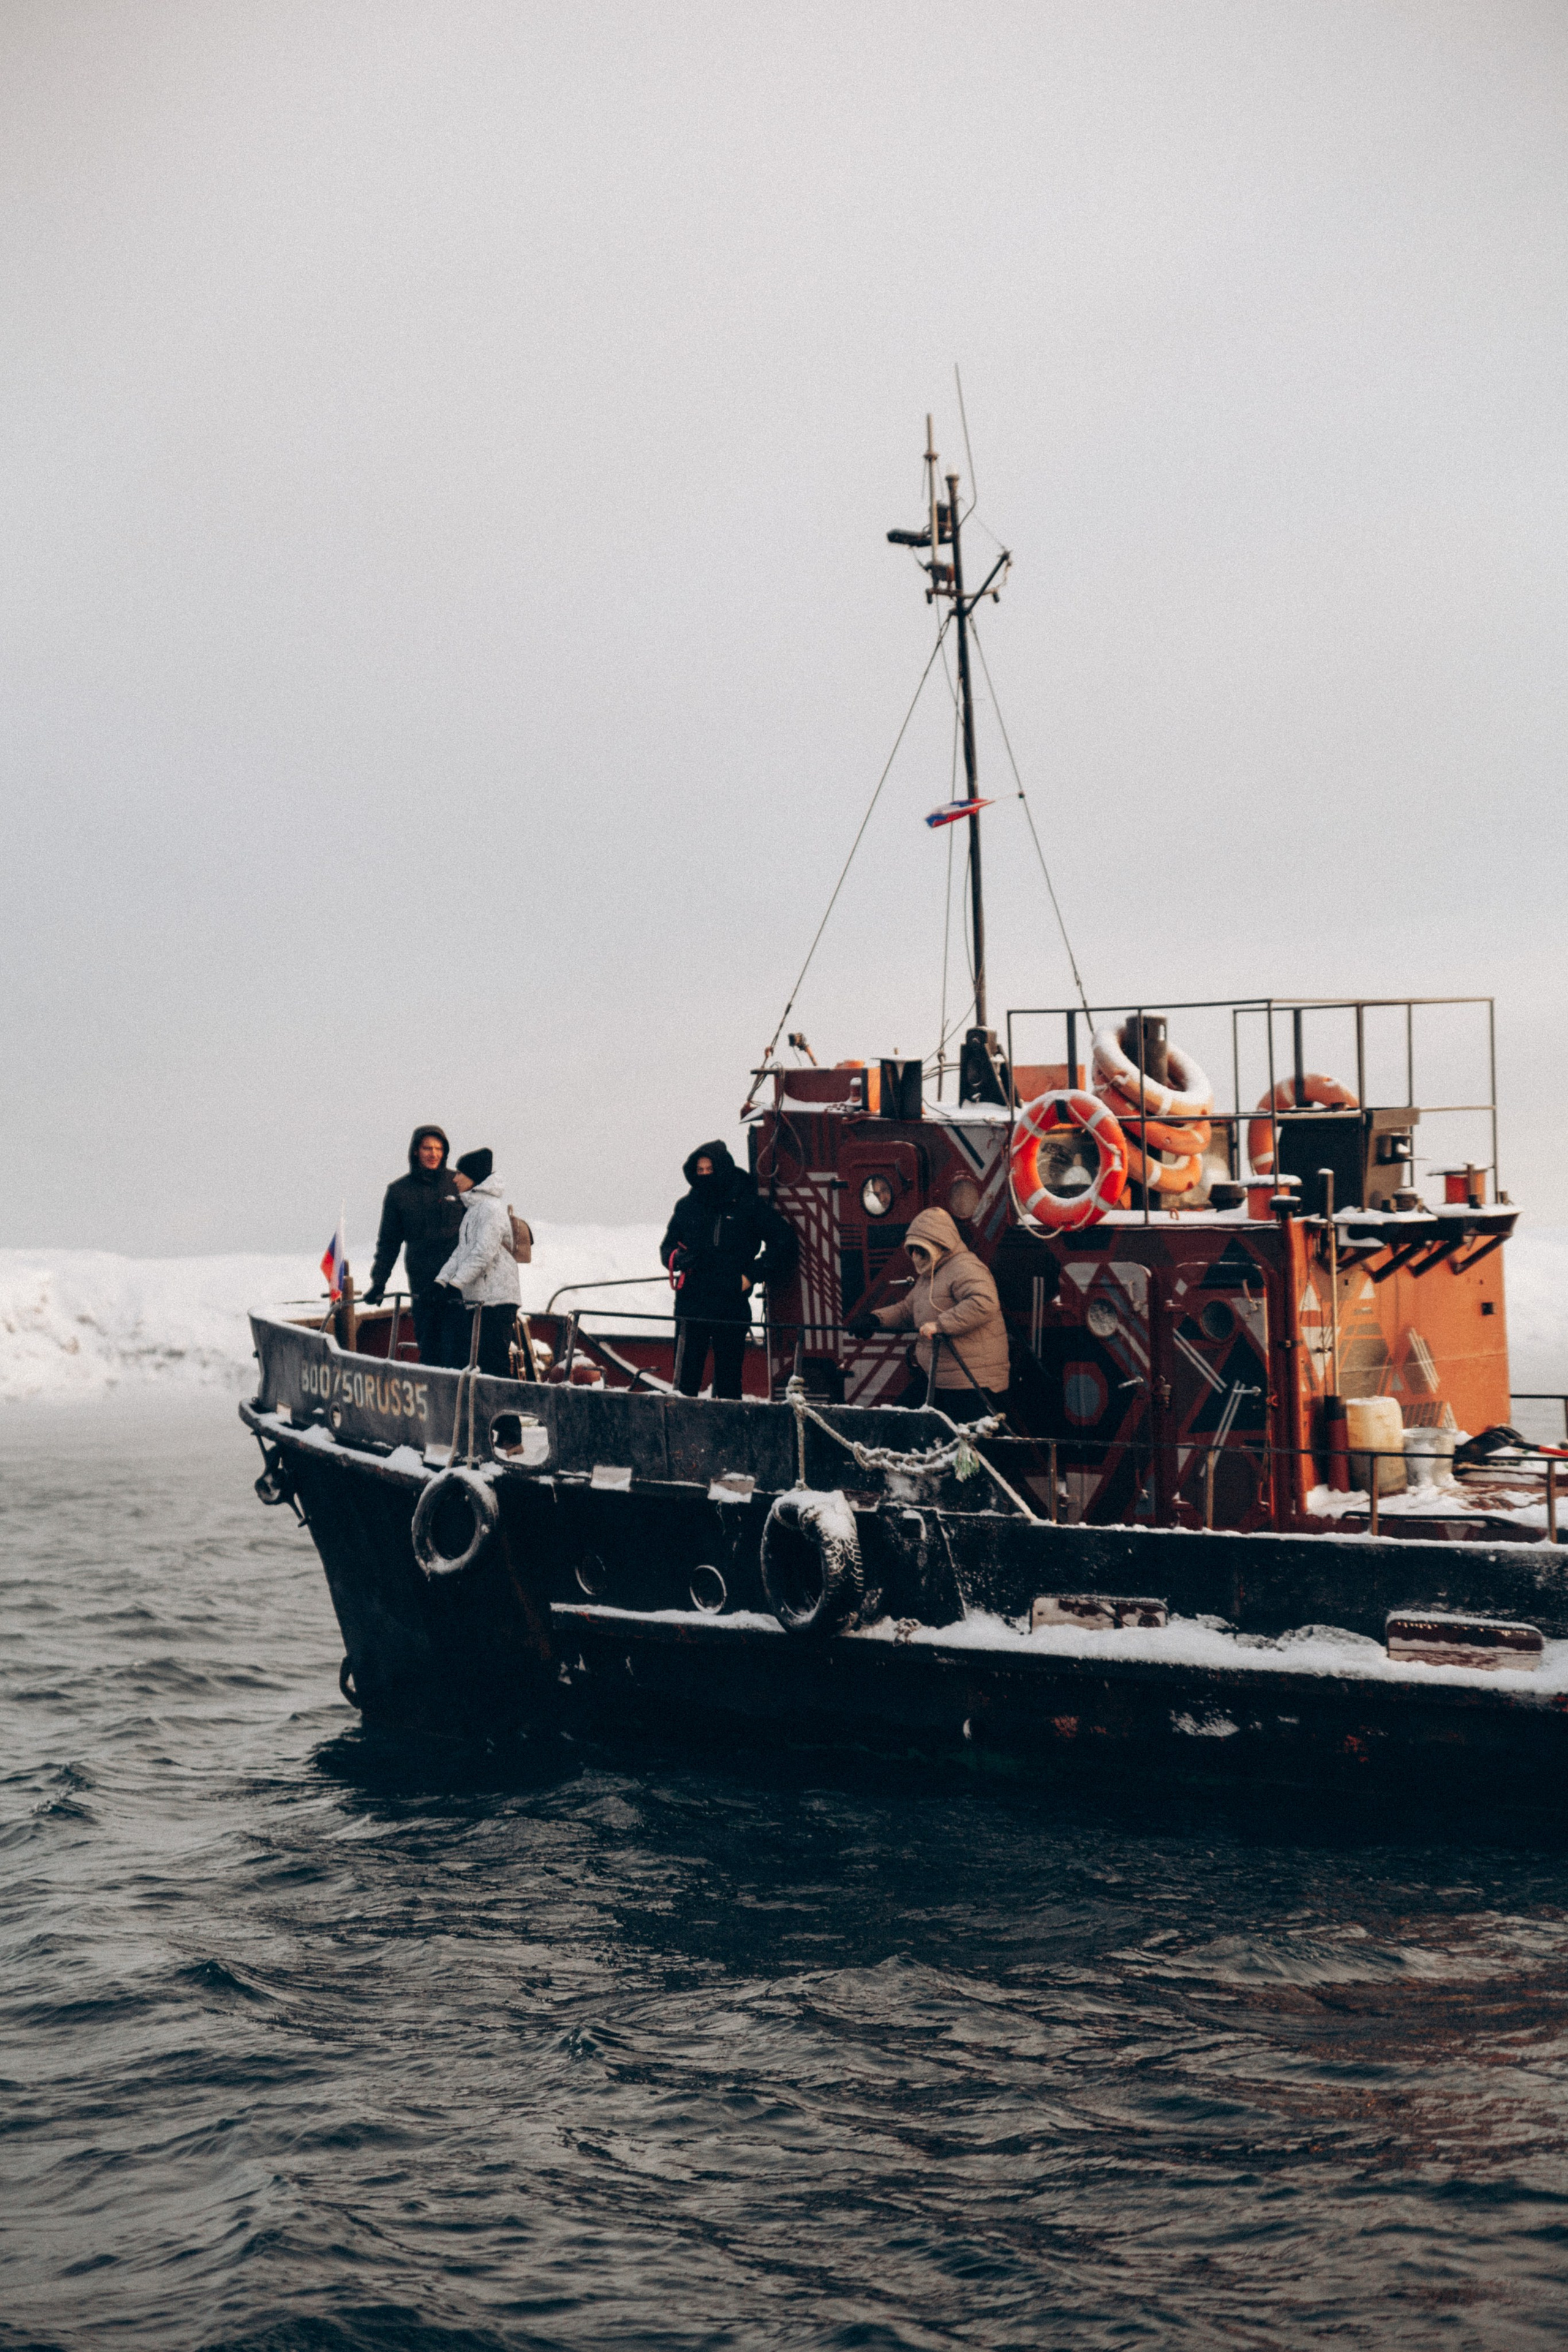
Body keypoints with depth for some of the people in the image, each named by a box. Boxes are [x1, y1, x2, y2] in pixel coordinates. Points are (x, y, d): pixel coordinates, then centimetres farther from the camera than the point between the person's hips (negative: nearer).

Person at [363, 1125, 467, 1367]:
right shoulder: (399, 1191, 10)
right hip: (424, 1282, 1)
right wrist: (378, 1283, 10)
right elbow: (388, 1242, 16)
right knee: (429, 1349, -3)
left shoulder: (459, 1183, 7)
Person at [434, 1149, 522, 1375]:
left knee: (494, 1363, -9)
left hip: (495, 1299, -10)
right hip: (473, 1298, 10)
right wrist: (441, 1281, 4)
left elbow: (484, 1253, -20)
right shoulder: (473, 1208, 20)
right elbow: (461, 1251, 16)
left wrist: (456, 1283, -24)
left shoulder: (491, 1208, -11)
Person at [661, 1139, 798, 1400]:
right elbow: (667, 1246, 20)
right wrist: (678, 1258, -4)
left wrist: (753, 1275, -2)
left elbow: (785, 1244, 6)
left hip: (733, 1306, -1)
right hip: (691, 1303, 1)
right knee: (686, 1373, -6)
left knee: (729, 1377, 3)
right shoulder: (686, 1206, 10)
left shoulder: (748, 1205, 3)